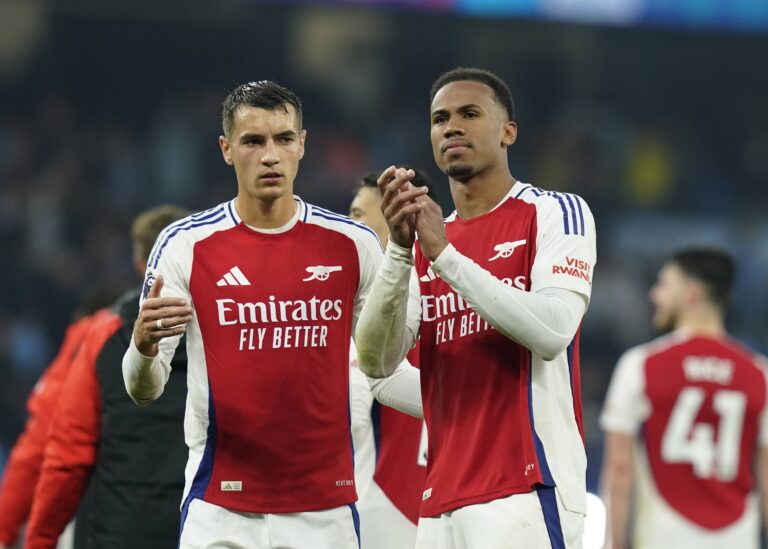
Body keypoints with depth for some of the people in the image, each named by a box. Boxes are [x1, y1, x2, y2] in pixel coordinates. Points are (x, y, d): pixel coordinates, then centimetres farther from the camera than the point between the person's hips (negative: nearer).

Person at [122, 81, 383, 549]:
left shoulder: (352, 243, 3)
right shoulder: (185, 244, -2)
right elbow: (144, 390, -5)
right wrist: (144, 346, -23)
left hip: (327, 508, 2)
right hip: (220, 507, -2)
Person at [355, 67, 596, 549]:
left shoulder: (555, 214, 2)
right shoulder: (426, 240, 18)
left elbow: (552, 331, -14)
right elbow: (377, 362, 5)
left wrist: (445, 254, -13)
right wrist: (401, 250, -8)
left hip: (526, 492, -6)